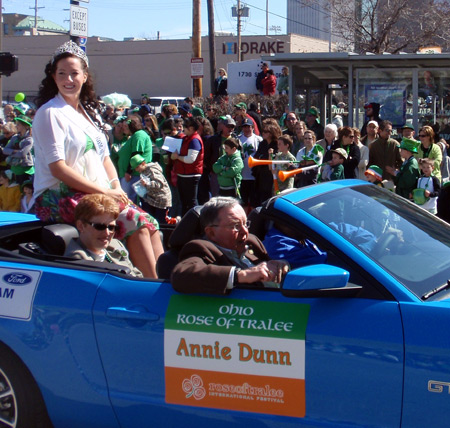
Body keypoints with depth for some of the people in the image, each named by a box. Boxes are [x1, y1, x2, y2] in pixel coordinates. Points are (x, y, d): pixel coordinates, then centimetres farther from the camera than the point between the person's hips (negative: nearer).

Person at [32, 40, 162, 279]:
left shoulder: (89, 111, 18)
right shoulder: (50, 114, -8)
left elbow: (105, 157, 18)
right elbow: (58, 168, -15)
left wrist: (117, 189, -1)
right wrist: (104, 191, -17)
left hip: (97, 194, 8)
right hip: (59, 198, -8)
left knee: (149, 224, -12)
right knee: (134, 222, -23)